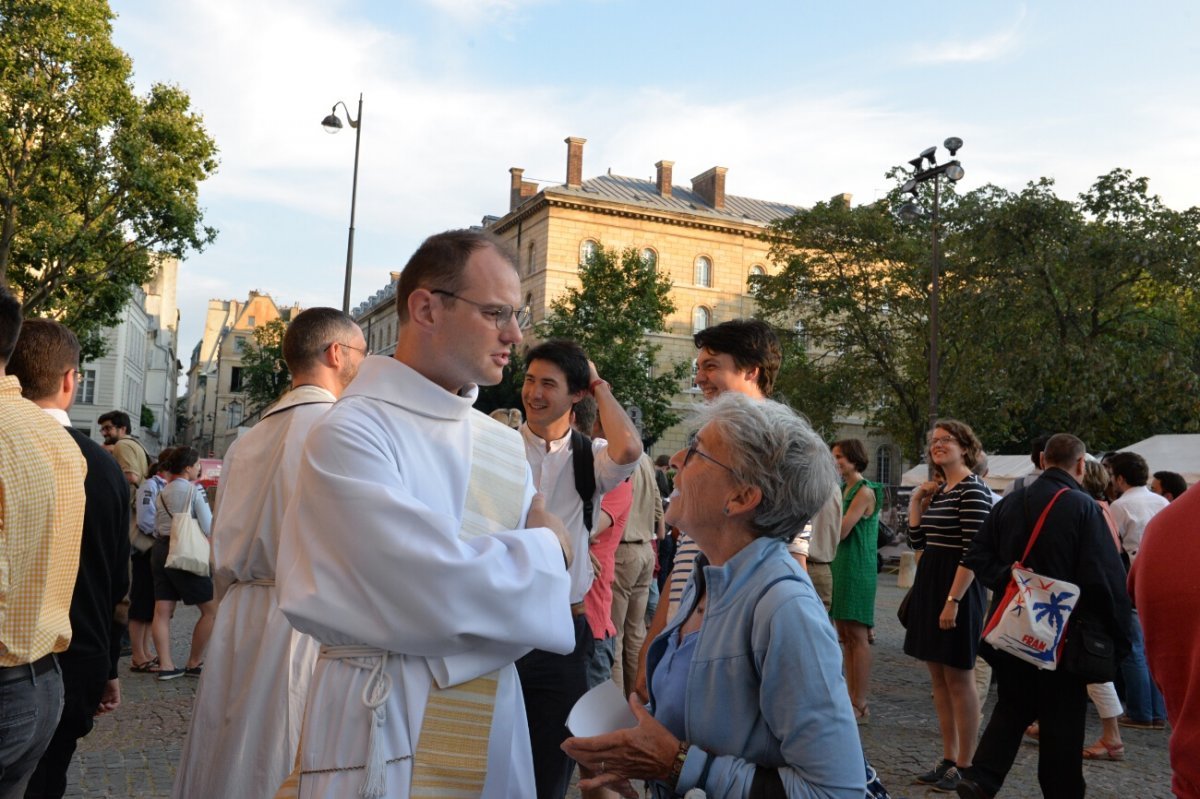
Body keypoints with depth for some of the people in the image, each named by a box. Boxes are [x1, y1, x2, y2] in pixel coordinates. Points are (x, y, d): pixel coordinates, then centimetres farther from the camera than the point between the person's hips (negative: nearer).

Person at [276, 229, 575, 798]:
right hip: (385, 724, -6)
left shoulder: (502, 444, 6)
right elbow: (438, 593, -25)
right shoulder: (352, 432, -17)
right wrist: (540, 551, -9)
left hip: (490, 716, 6)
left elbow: (565, 576, 7)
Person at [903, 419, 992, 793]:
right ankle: (948, 760, 23)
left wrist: (953, 600, -23)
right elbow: (917, 541, 14)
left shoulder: (973, 489, -13)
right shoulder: (938, 491, 13)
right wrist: (916, 501, 7)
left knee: (959, 679, 1)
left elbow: (973, 552, -19)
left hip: (956, 588, -9)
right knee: (938, 678, 13)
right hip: (929, 584, 9)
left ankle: (964, 767, 12)